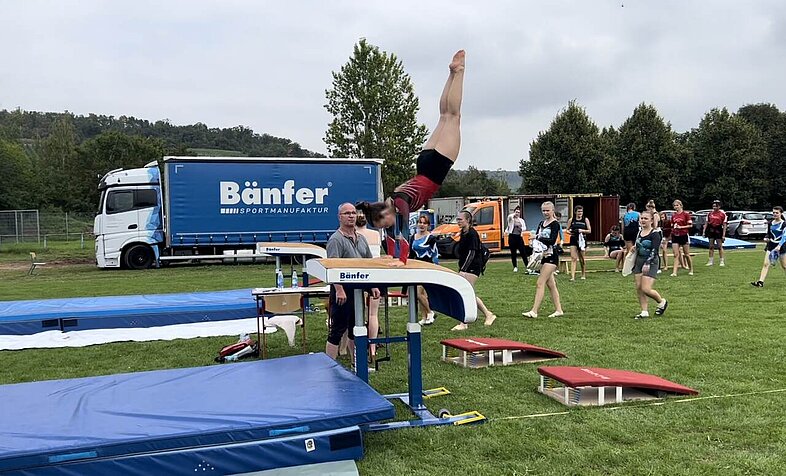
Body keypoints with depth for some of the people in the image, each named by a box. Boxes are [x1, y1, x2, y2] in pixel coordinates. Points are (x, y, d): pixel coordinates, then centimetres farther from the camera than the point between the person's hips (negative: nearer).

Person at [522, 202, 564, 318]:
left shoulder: (555, 224, -8)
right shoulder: (541, 224, 14)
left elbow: (552, 240, -19)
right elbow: (536, 237, 6)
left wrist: (539, 238, -15)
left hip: (551, 257, -8)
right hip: (543, 256, 8)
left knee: (540, 284, -12)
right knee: (550, 285, 11)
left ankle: (534, 311, -13)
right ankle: (558, 310, 19)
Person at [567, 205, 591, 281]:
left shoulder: (585, 220, 3)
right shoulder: (571, 220, 4)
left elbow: (589, 231, 3)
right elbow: (567, 230, 11)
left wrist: (582, 230, -14)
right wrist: (570, 232, -11)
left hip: (582, 240, 0)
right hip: (573, 240, 0)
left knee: (582, 259, 8)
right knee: (573, 258, -10)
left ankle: (583, 274, 27)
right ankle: (572, 276, -15)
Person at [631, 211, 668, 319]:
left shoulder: (655, 234, -12)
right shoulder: (639, 233, 9)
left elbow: (655, 250, -21)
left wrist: (647, 263, -31)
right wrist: (634, 264, 20)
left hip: (651, 263, -7)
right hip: (639, 261, 7)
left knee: (646, 289, -12)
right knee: (638, 288, 3)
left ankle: (662, 302, 16)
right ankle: (644, 312, 12)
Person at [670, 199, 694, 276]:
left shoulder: (686, 214, -3)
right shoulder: (673, 216, 10)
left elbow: (690, 225, -7)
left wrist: (681, 227, -15)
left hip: (684, 235, -3)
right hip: (675, 236, 4)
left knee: (686, 254, 6)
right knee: (676, 255, -3)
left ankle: (691, 270, 21)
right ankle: (674, 272, -8)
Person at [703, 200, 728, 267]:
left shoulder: (723, 214, -4)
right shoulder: (710, 213, 8)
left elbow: (724, 225, -5)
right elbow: (706, 223, 12)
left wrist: (723, 235, -10)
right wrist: (704, 231, 4)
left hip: (718, 231, -4)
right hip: (711, 230, 4)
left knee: (720, 246, 0)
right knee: (711, 246, 8)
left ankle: (722, 261, 9)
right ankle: (711, 261, 14)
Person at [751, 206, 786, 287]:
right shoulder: (770, 223, 7)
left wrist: (779, 246, -30)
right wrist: (766, 238, -1)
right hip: (771, 245, 4)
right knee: (766, 264, -6)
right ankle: (761, 282, -12)